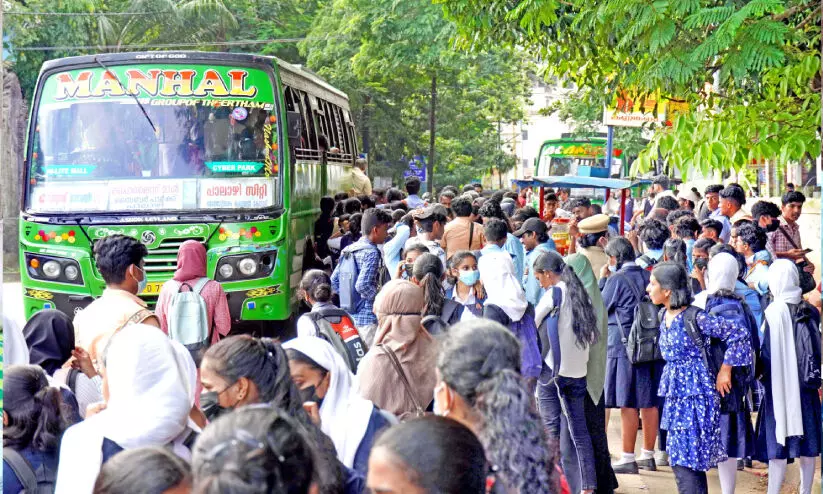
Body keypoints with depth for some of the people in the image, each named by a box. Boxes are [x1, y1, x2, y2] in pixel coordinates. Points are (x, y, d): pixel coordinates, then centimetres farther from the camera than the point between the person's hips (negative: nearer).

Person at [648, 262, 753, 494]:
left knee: (684, 460, -10)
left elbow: (739, 336, -15)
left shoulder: (695, 317, -16)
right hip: (676, 394, 8)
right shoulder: (665, 317, 8)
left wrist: (725, 370, -10)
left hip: (695, 394, -8)